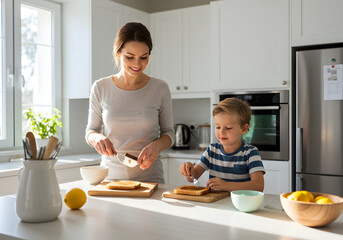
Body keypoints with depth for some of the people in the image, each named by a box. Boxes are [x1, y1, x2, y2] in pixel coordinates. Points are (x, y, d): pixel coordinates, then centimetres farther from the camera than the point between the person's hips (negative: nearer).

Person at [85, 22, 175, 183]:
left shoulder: (160, 89, 0)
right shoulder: (100, 88, 1)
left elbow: (169, 133, 7)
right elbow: (90, 131, 9)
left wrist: (157, 145, -13)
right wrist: (98, 138, -12)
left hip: (149, 176, -1)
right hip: (110, 175, 1)